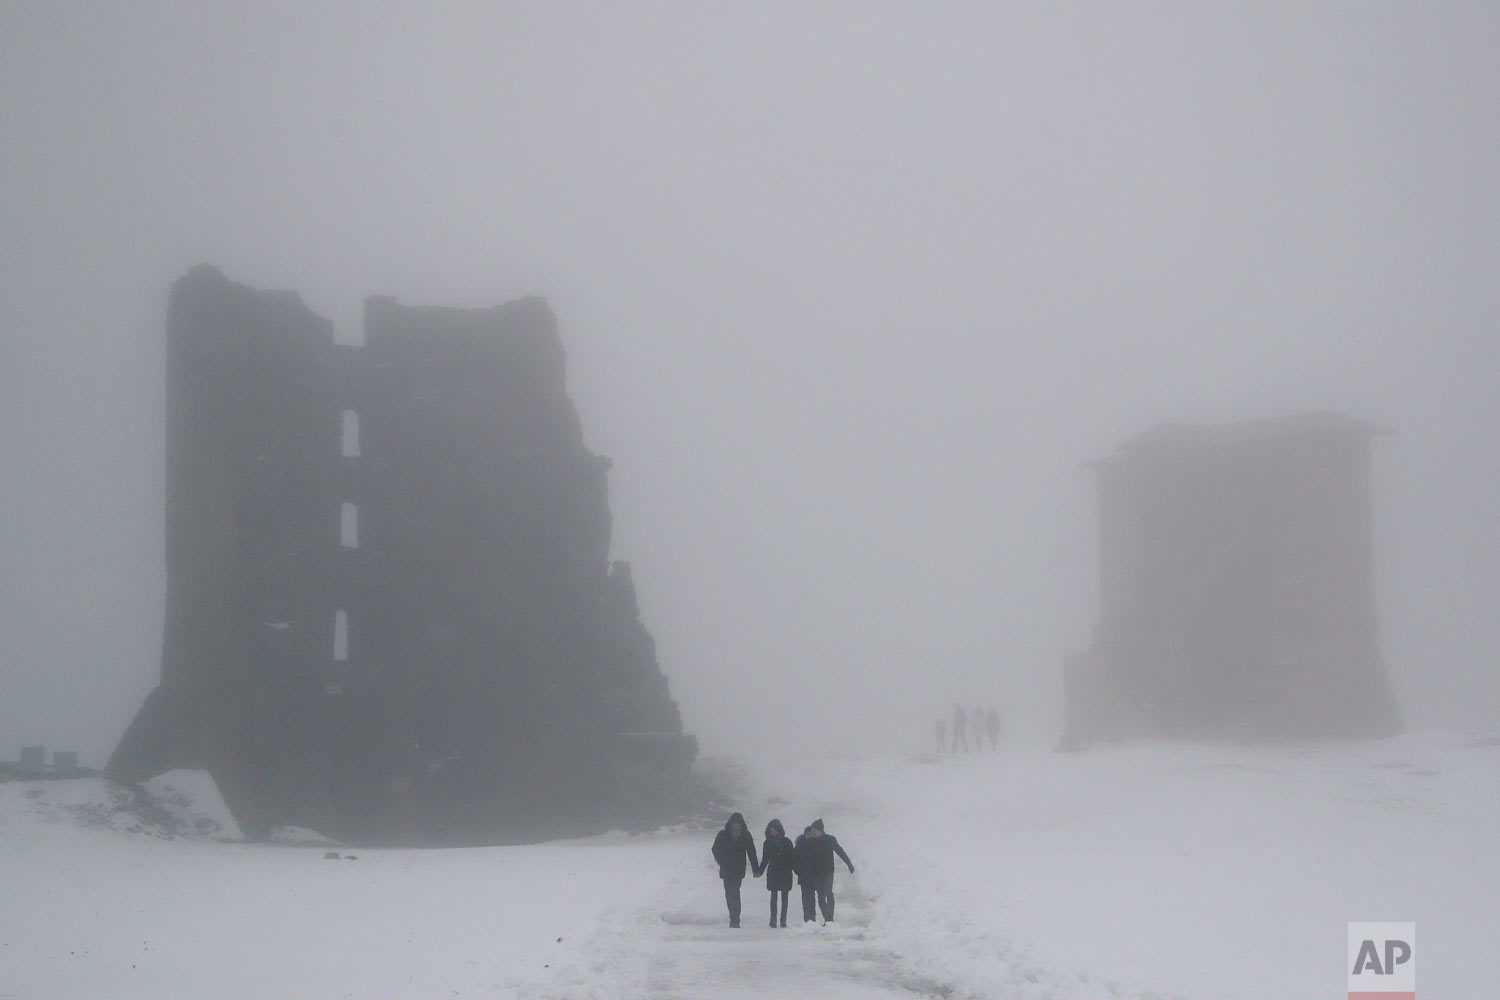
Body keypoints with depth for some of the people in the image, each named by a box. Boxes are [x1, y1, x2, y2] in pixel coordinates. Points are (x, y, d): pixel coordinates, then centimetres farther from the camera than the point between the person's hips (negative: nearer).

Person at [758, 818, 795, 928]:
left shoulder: (786, 842, 2)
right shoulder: (768, 843, 5)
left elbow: (792, 857, 5)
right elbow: (765, 859, 7)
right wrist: (760, 871, -2)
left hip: (785, 873, 0)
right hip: (773, 873, 0)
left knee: (784, 897, 2)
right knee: (774, 896, -4)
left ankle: (783, 920, 5)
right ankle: (773, 919, -5)